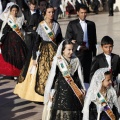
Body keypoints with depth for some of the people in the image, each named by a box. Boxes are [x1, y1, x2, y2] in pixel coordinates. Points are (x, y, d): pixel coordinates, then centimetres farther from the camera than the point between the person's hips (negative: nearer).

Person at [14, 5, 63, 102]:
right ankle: (40, 96, 7)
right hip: (43, 51, -3)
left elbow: (60, 40, 12)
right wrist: (34, 57, -11)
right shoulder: (41, 25, -6)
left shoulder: (56, 25, 5)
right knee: (41, 73, -4)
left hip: (54, 51, 3)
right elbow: (36, 42, -7)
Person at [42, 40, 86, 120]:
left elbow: (80, 76, 8)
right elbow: (52, 76, -2)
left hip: (74, 91, 3)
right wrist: (49, 92, -2)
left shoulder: (76, 61, 3)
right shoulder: (57, 61, -5)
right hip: (61, 90, -3)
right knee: (60, 113, -2)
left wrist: (83, 90, 8)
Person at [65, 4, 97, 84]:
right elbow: (67, 39, -1)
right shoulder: (72, 24, 4)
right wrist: (78, 47, -12)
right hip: (77, 53, -3)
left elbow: (94, 40, 16)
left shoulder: (91, 24, 14)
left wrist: (94, 54, 13)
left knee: (87, 74, 0)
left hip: (88, 53, 3)